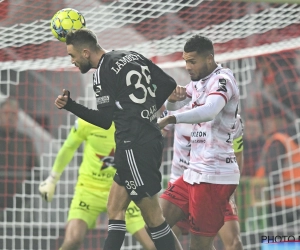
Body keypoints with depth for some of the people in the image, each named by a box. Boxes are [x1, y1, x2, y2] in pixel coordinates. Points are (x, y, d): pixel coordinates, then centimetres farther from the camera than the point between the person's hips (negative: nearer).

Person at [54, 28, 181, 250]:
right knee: (115, 209, 13)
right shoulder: (133, 57, 12)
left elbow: (105, 121, -7)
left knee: (153, 217, -5)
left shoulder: (103, 73, -10)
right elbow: (169, 84, 11)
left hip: (133, 146, -9)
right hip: (151, 138, 9)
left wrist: (70, 105, -2)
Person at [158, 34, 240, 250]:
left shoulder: (222, 78, -13)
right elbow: (172, 107, 22)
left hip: (214, 175, -9)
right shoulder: (198, 82, 13)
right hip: (195, 172, 9)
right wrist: (173, 98, -2)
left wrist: (171, 119, -41)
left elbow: (209, 111, -32)